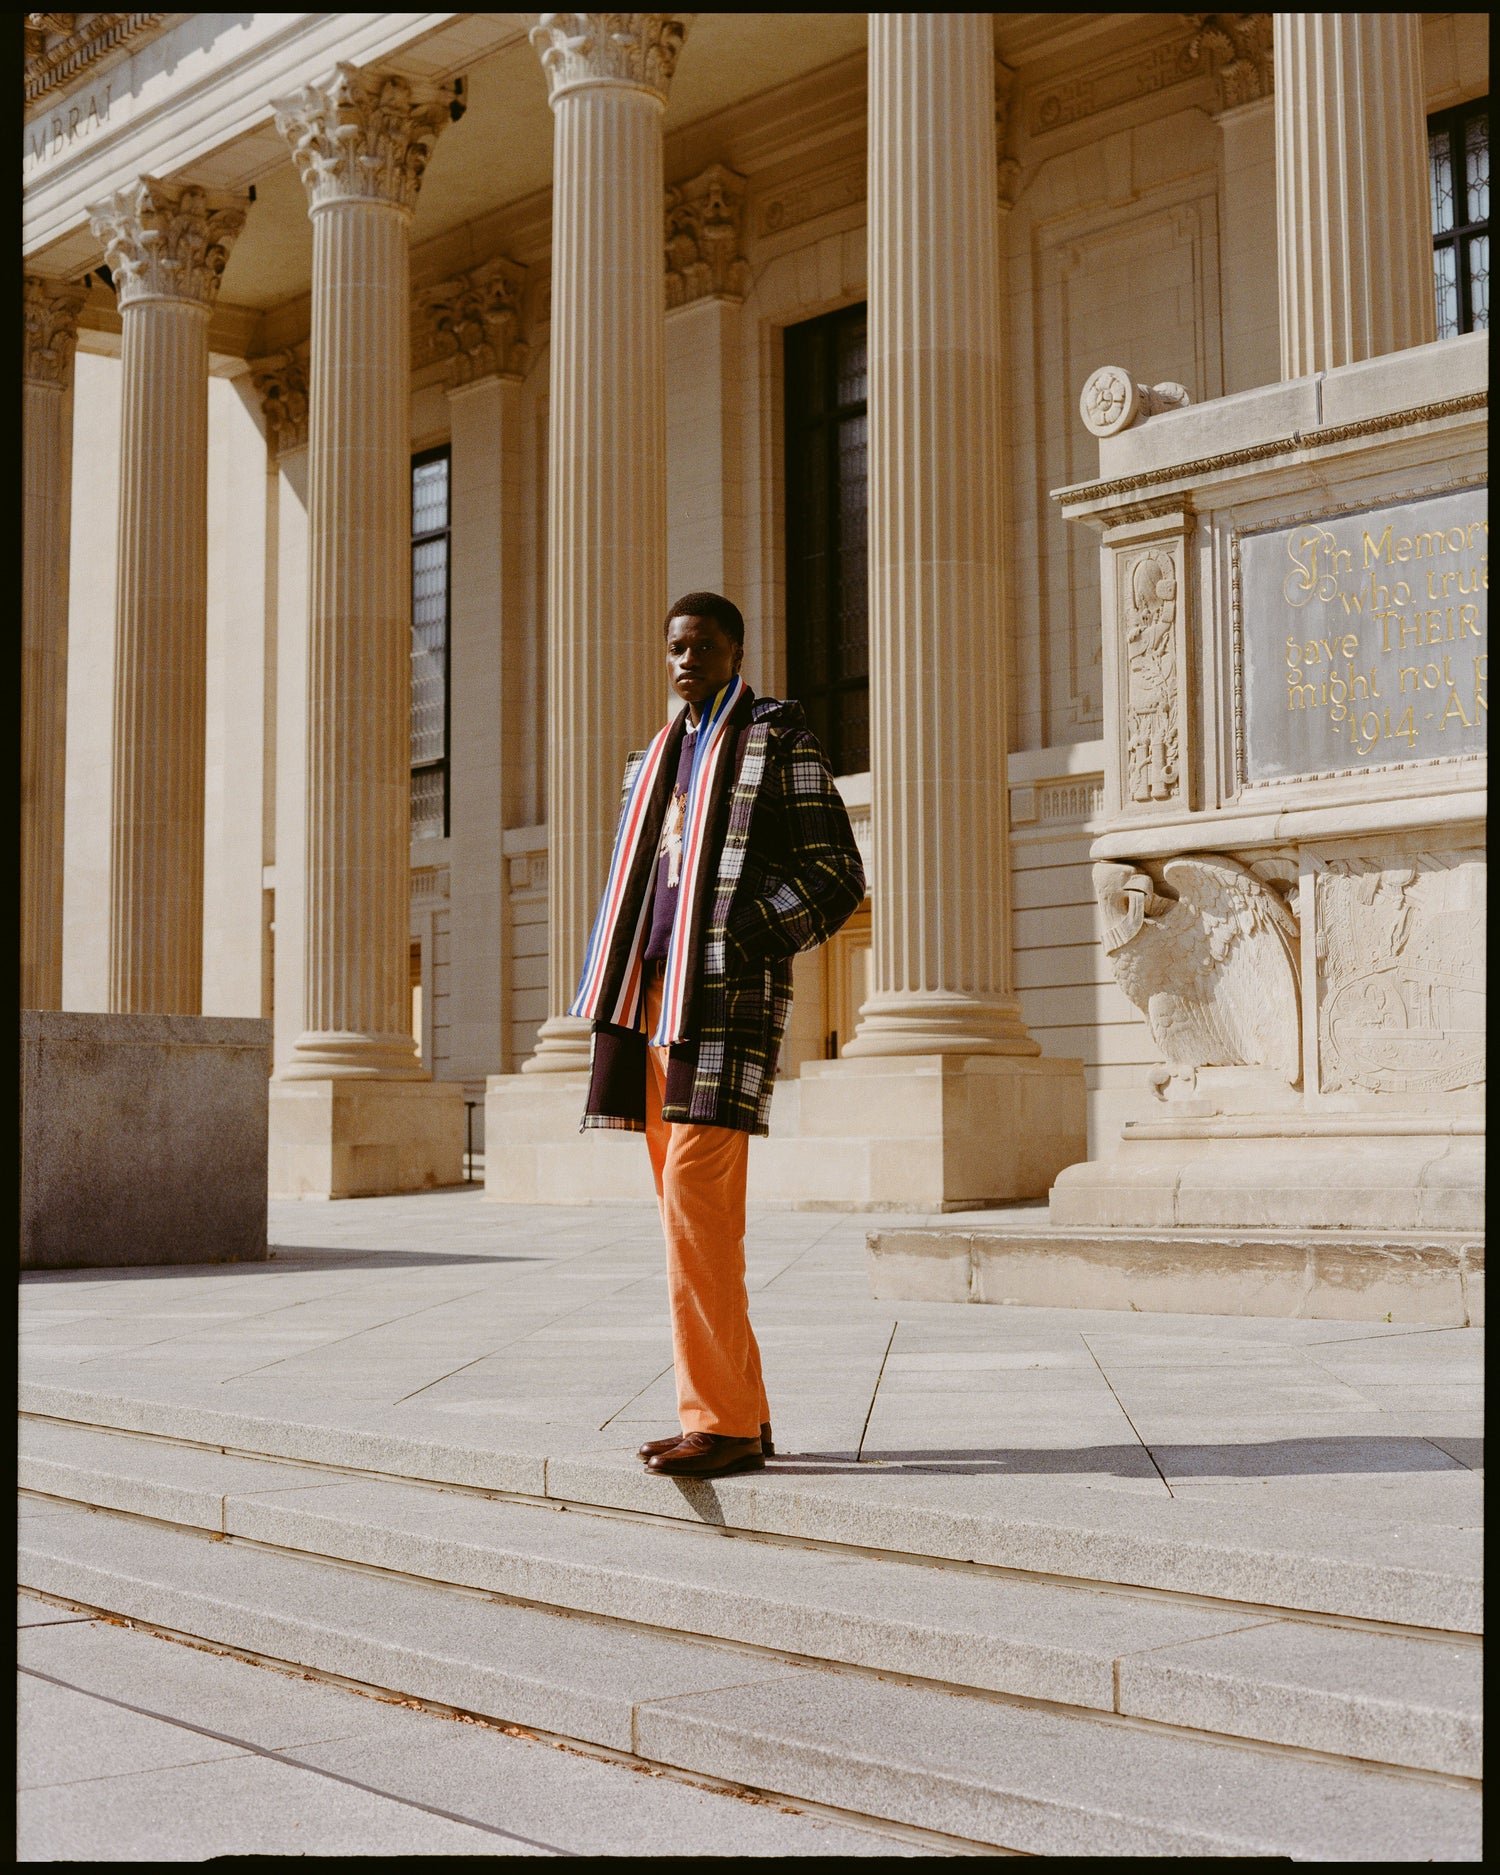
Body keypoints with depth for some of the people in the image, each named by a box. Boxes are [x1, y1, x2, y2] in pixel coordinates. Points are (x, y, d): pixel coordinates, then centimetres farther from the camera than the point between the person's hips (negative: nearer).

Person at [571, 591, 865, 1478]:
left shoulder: (780, 739, 2)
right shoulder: (662, 759, 24)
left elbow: (836, 875, -4)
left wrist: (738, 939, -15)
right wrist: (620, 994, 10)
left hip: (729, 995, -8)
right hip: (658, 998, 8)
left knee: (696, 1190, -17)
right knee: (690, 1201, 6)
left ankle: (721, 1420, -15)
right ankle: (742, 1413, 12)